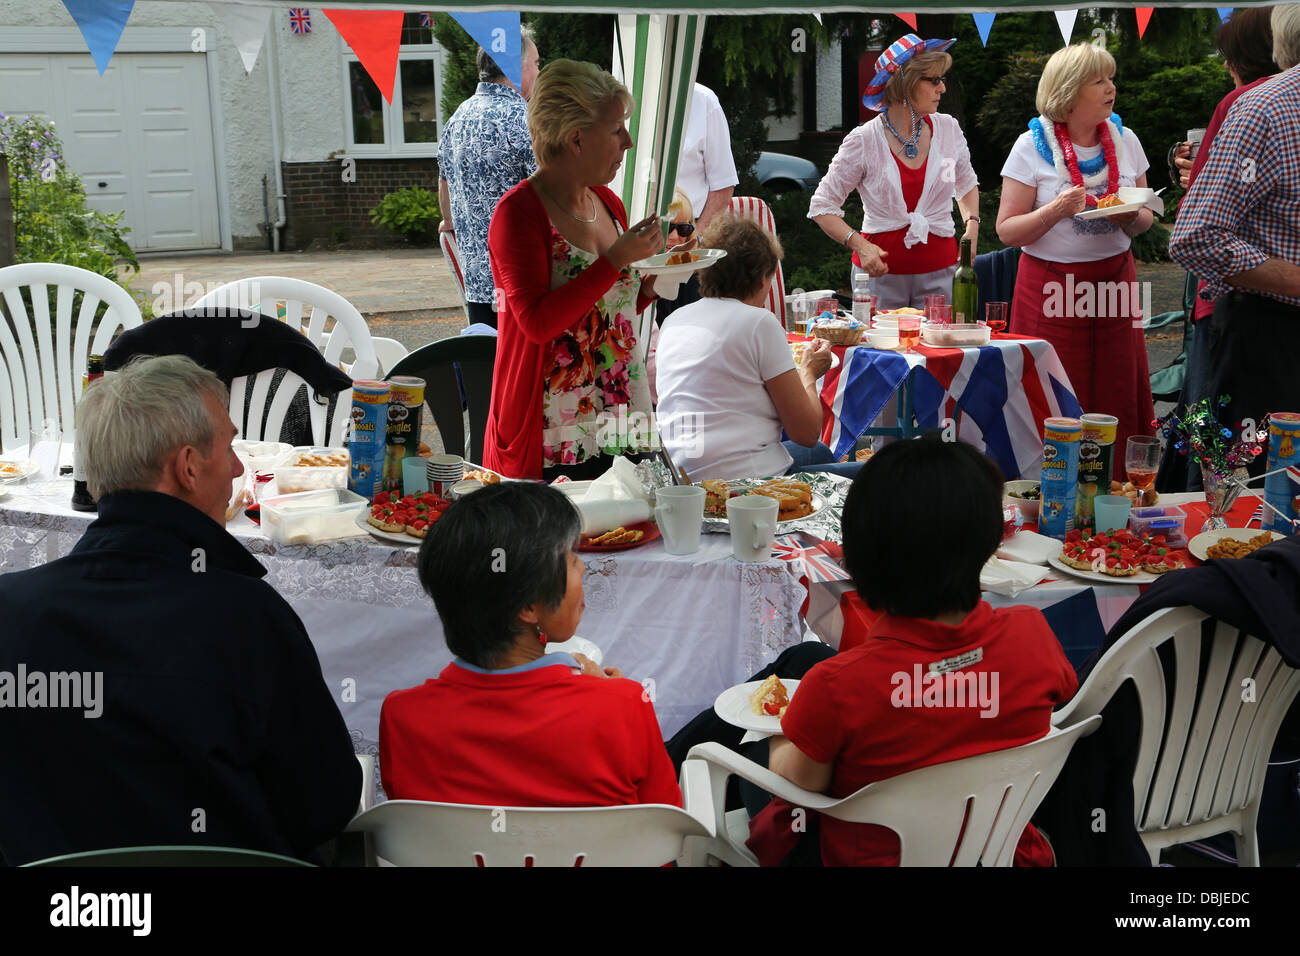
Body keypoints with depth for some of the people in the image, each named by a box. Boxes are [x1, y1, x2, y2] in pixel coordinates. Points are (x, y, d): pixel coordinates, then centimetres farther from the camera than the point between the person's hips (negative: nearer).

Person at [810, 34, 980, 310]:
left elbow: (966, 184, 24)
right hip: (881, 271, -3)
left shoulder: (948, 129, 4)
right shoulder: (863, 142, -7)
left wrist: (972, 224, 6)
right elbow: (822, 206, -3)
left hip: (939, 271, 3)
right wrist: (859, 245, -17)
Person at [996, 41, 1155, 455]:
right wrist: (1056, 211, -22)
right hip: (1052, 288, -4)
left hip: (1114, 282, 4)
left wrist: (1130, 217, -8)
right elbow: (1007, 231, -6)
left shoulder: (1124, 139, 7)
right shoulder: (1032, 147, -5)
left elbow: (1145, 218, 15)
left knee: (1119, 403, 4)